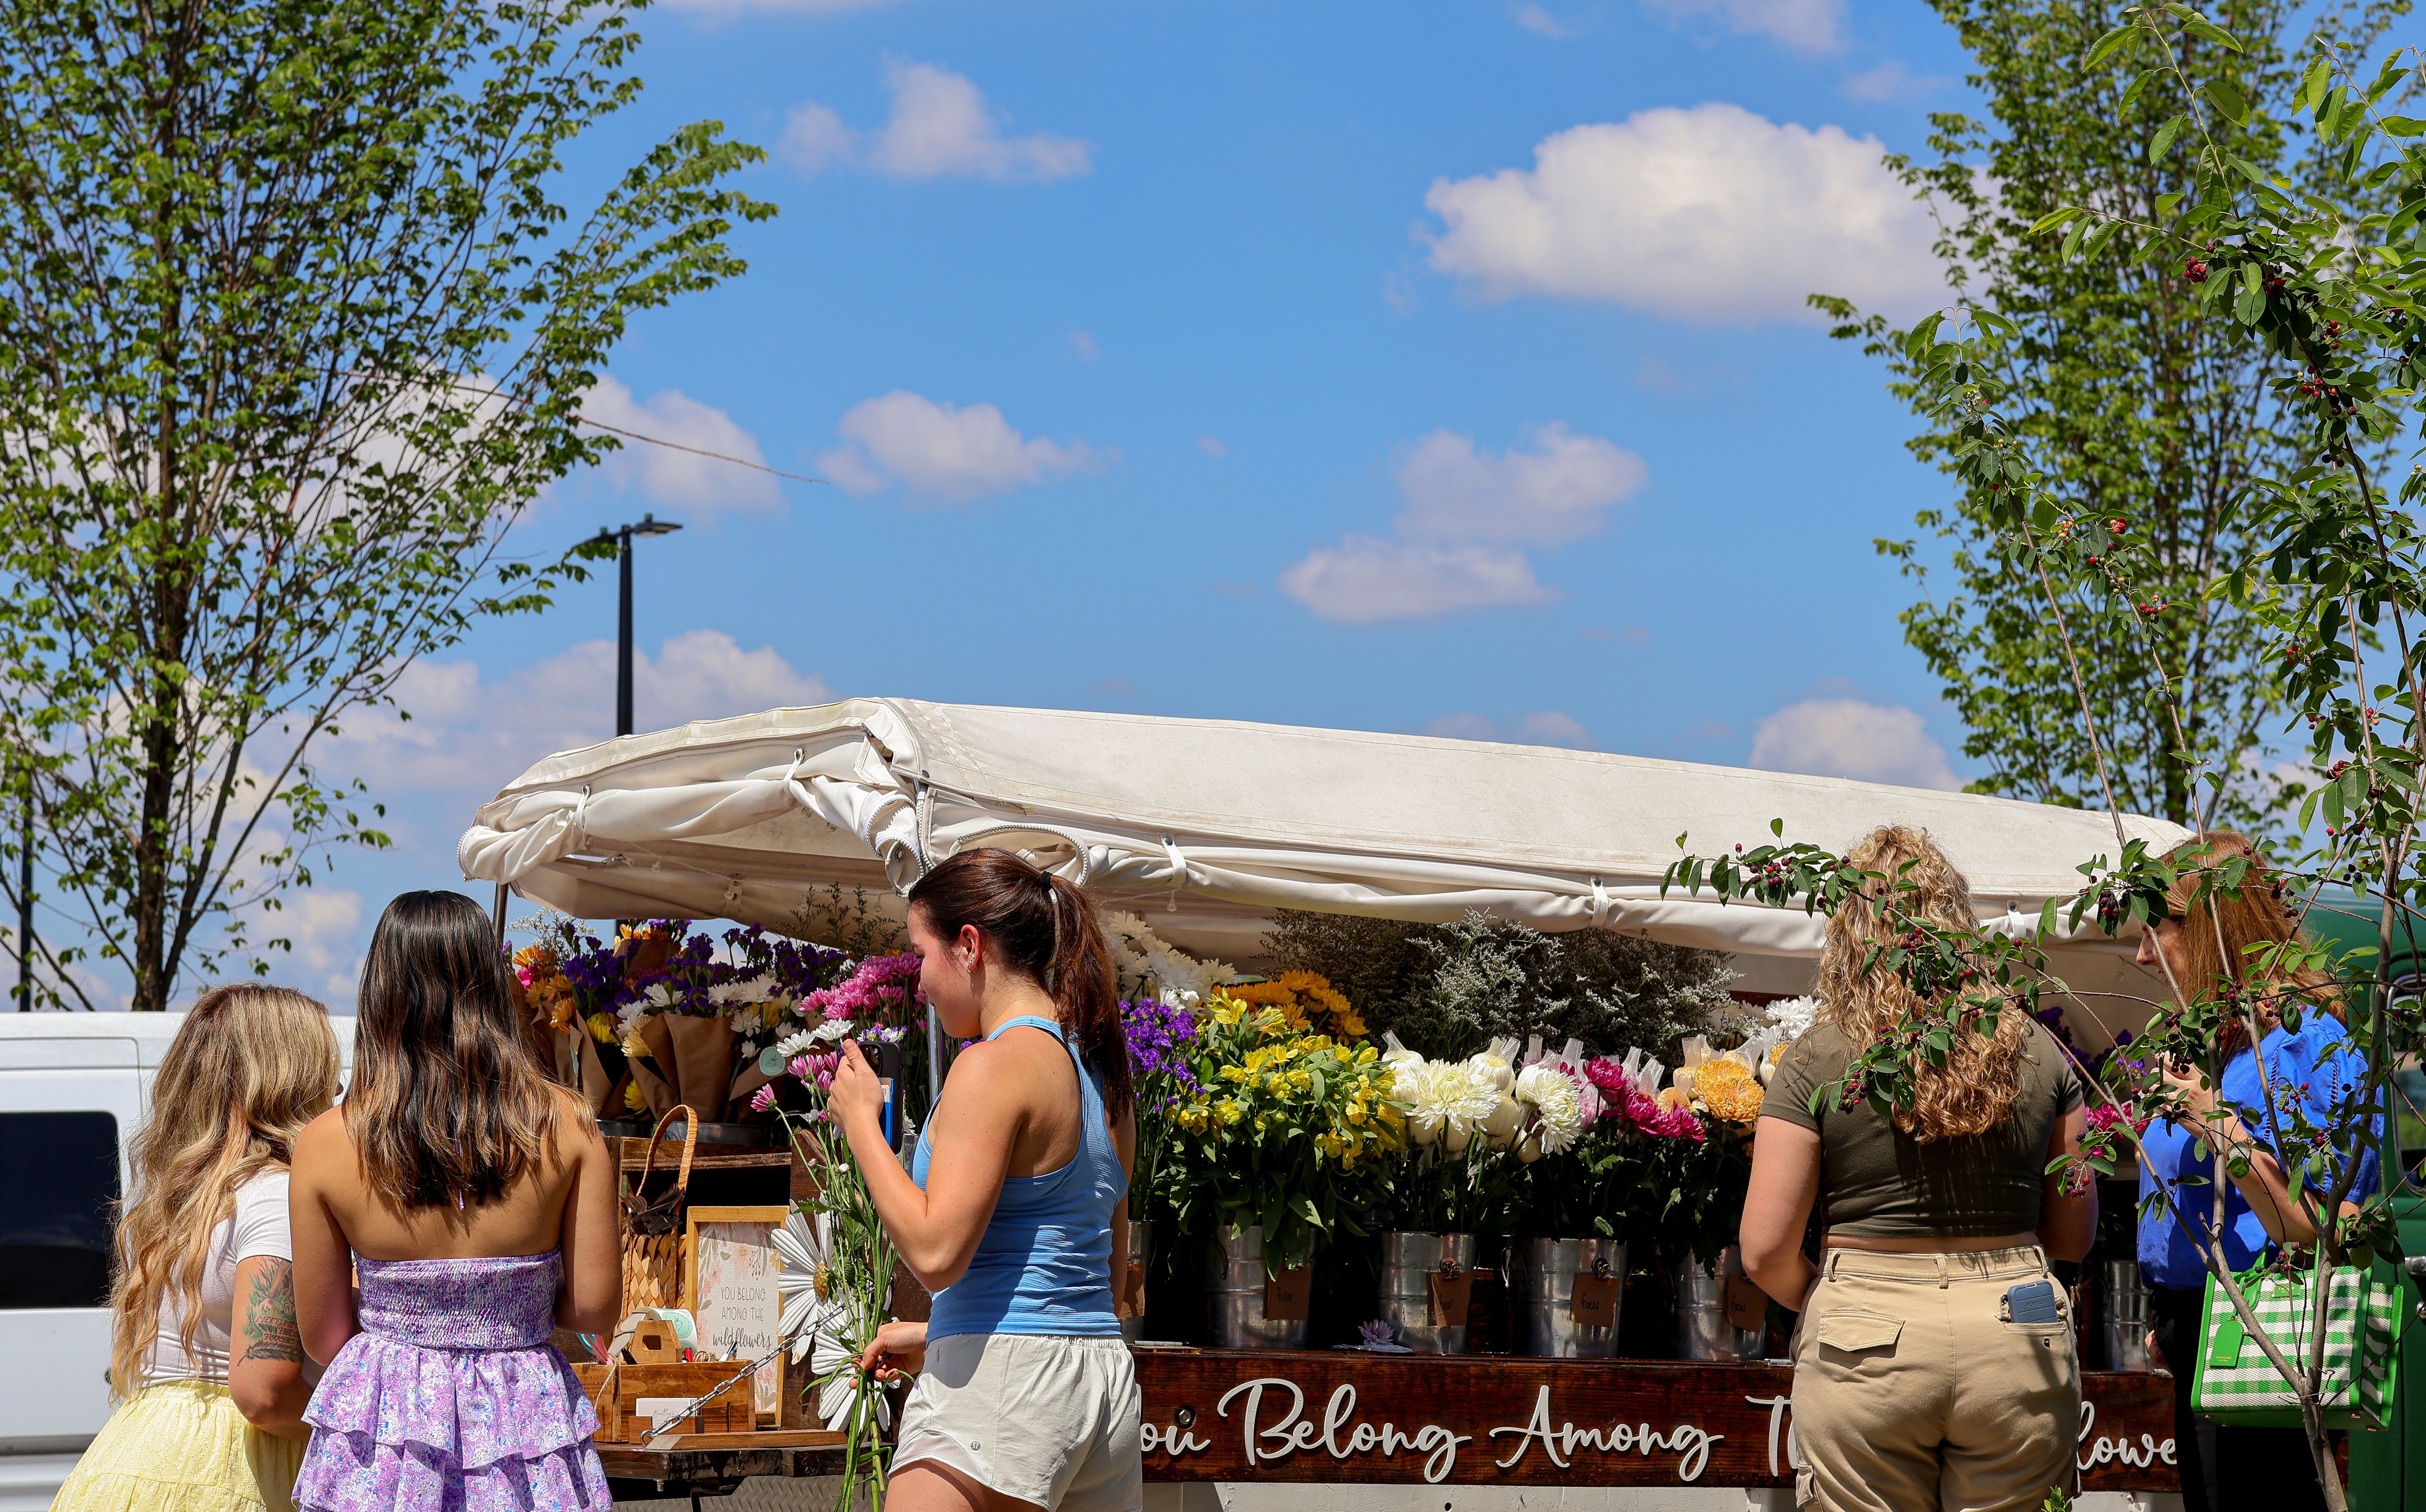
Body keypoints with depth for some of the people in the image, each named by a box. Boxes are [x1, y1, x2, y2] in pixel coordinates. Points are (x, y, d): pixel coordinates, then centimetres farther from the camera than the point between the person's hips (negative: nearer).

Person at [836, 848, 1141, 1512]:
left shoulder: (995, 1065, -11)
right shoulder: (1101, 1072, 15)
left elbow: (936, 1253, -18)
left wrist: (860, 1121, -6)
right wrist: (938, 1335, 27)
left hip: (1002, 1380, -9)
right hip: (1105, 1377, 9)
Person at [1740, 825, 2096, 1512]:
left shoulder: (1818, 1059, -5)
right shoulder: (2039, 1052, 4)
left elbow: (1766, 1250, -5)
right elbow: (2073, 1235, 10)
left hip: (1868, 1352, -2)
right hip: (2018, 1346, 2)